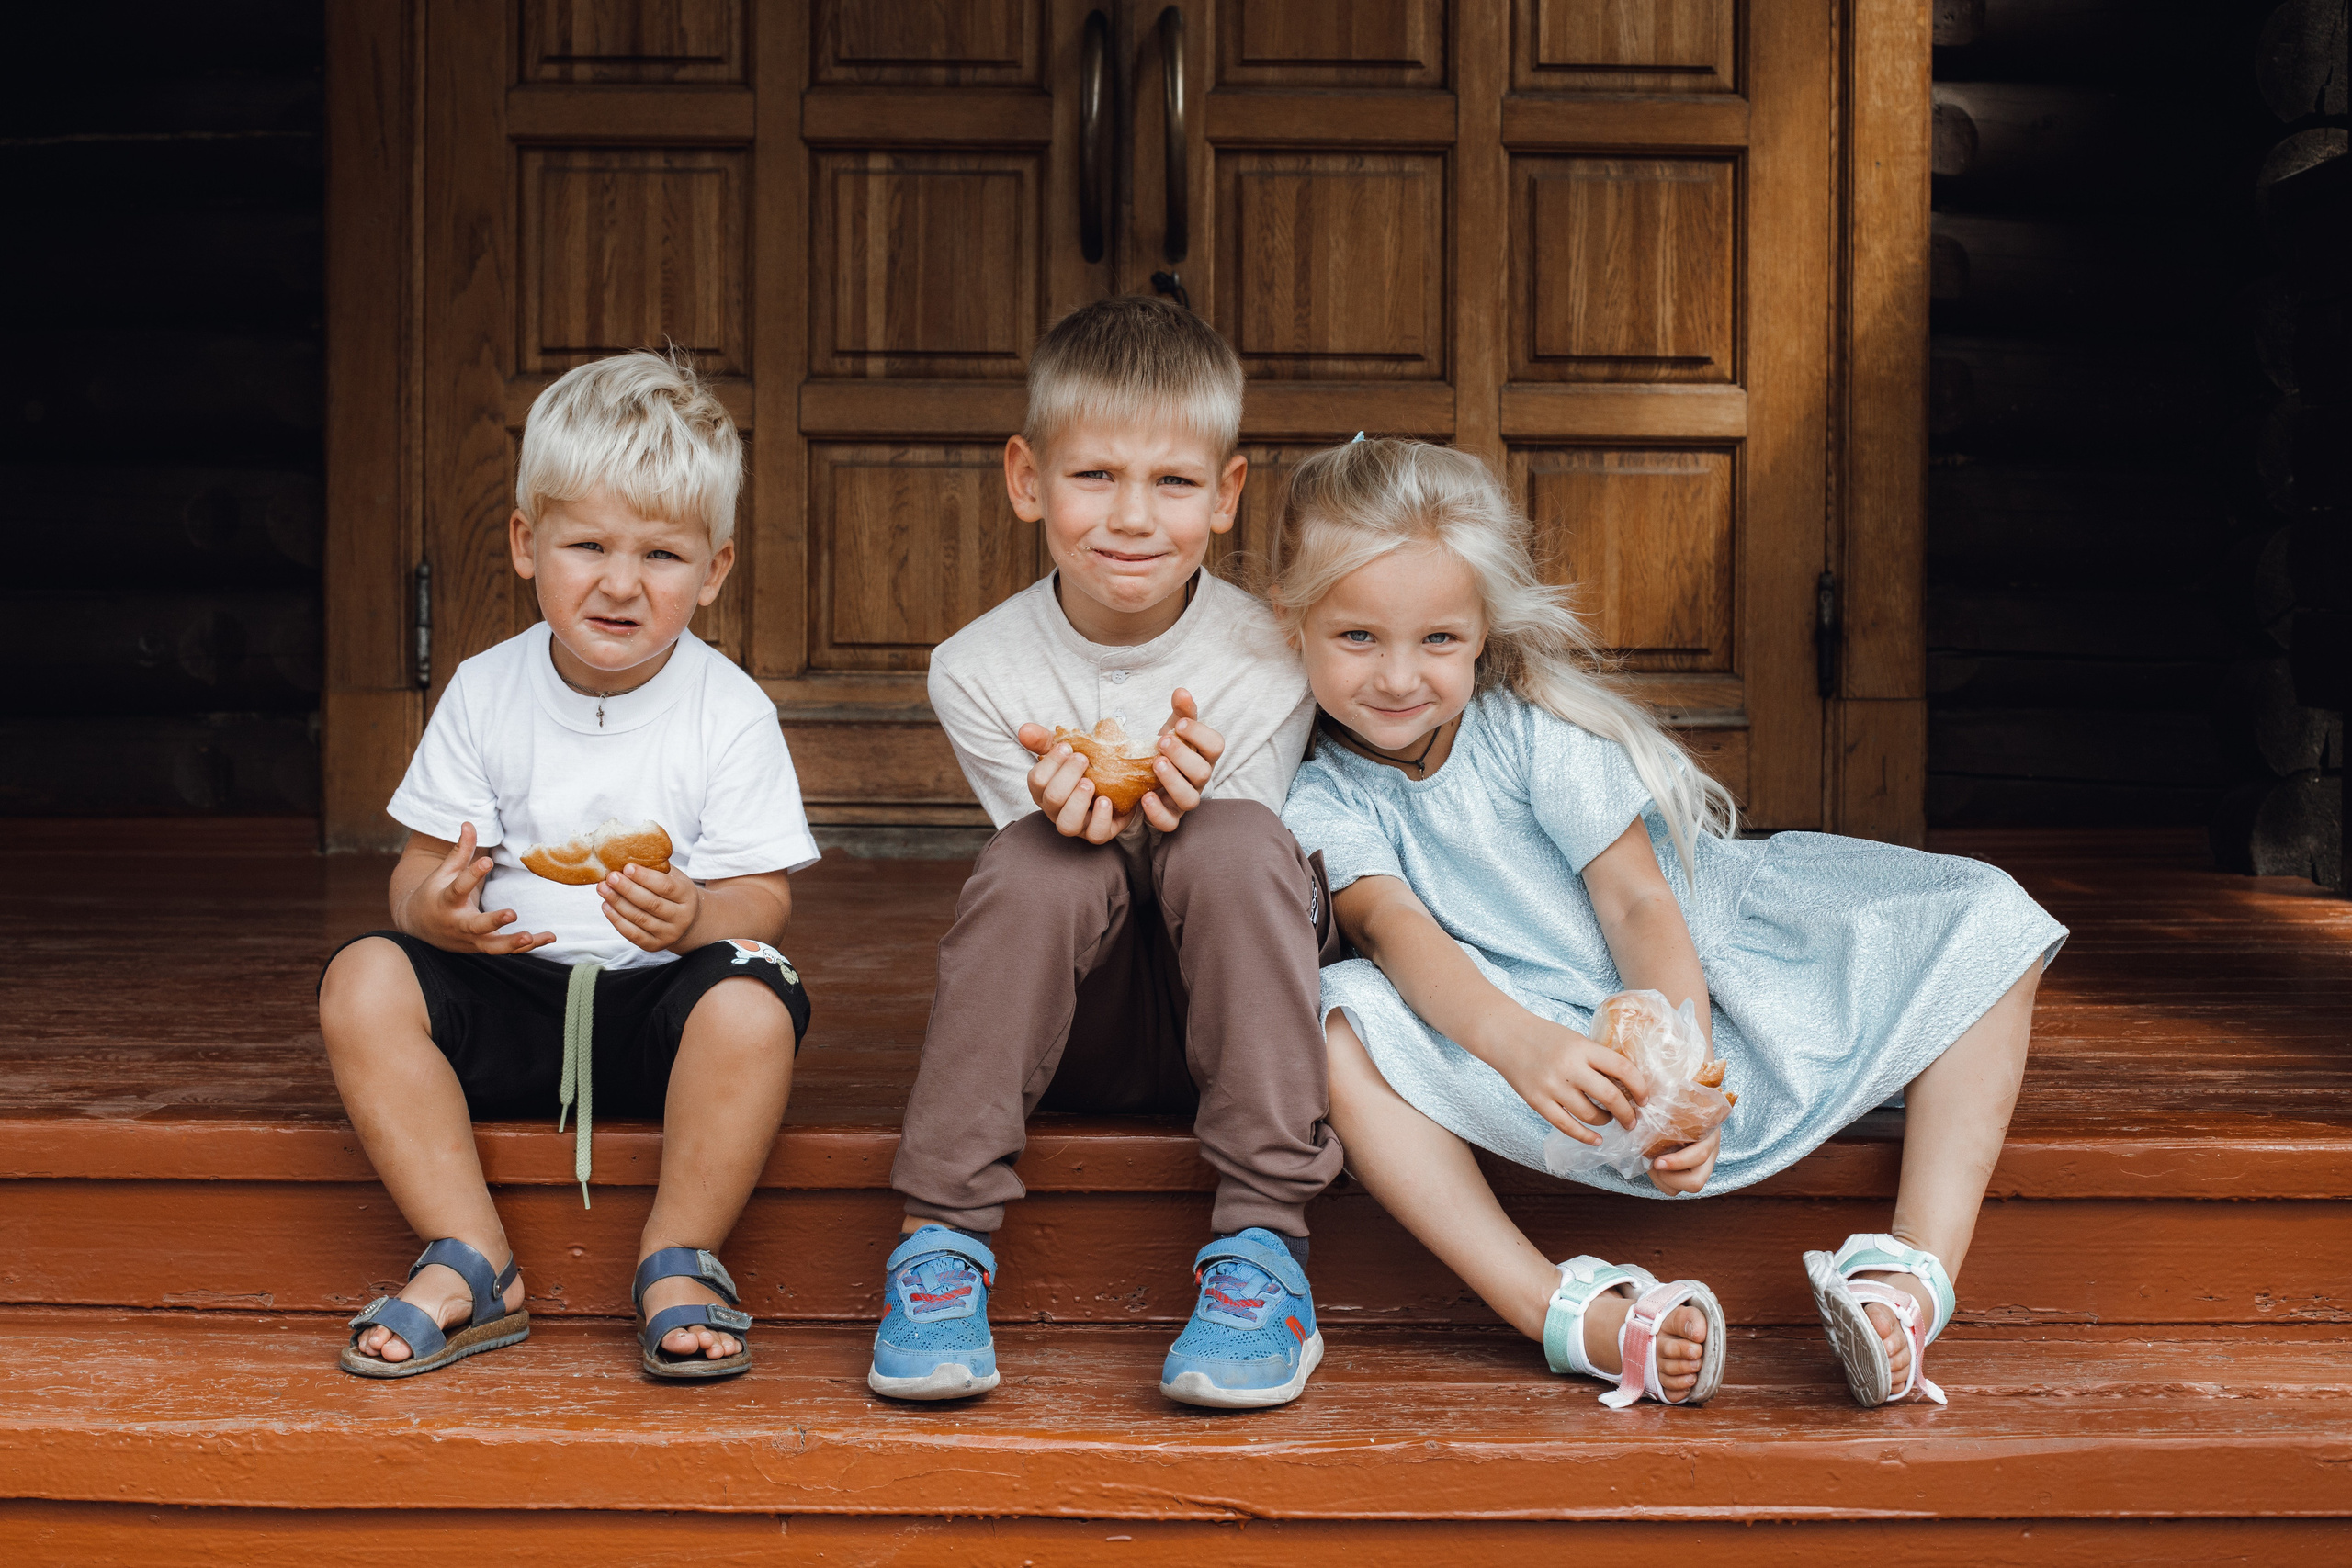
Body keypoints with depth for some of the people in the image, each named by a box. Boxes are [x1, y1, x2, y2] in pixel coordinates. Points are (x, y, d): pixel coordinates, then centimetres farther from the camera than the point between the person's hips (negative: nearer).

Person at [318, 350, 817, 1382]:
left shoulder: (729, 713, -4)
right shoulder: (485, 695, 2)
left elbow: (764, 898, -6)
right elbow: (417, 871, 3)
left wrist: (694, 917, -29)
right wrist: (438, 908, -22)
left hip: (661, 1002, -2)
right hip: (508, 991, 3)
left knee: (752, 1003, -34)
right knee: (362, 980, -23)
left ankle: (679, 1264, -14)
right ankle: (473, 1265, -16)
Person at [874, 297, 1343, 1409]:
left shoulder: (1267, 661, -12)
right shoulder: (980, 670, -10)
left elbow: (1242, 872, -9)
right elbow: (1049, 882, -8)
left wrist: (1187, 806, -33)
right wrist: (1081, 813, -33)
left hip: (1218, 1014, 0)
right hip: (1072, 1026, 0)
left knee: (1232, 845, -31)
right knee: (1036, 862, -31)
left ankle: (1262, 1253, -29)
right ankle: (941, 1241, -25)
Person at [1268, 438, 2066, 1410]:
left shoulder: (1539, 728, -11)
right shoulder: (1319, 793, -11)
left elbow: (1640, 904, -16)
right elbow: (1394, 927, -29)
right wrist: (1519, 1045, -49)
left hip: (1700, 989, 2)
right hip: (1526, 1027, -1)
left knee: (1982, 922, -15)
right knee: (1342, 1024, -33)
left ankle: (1918, 1273, -31)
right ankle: (1567, 1314, -43)